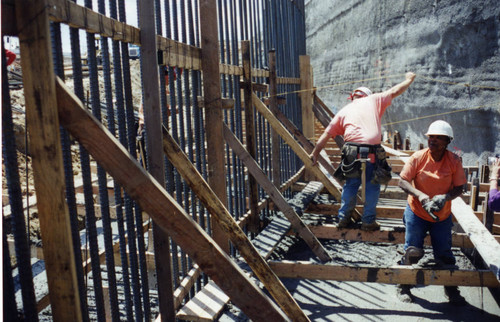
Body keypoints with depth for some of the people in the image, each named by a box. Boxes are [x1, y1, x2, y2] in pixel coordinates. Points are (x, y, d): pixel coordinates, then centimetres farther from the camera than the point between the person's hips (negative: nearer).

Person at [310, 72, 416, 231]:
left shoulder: (344, 110, 20)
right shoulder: (373, 100, 15)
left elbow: (326, 134, 16)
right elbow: (395, 91, 22)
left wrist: (315, 153, 20)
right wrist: (409, 79, 41)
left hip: (352, 151, 2)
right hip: (372, 151, -2)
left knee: (351, 184, 18)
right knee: (372, 186, 12)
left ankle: (343, 218, 22)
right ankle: (368, 221, 16)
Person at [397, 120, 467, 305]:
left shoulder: (454, 161, -7)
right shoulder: (418, 157, -11)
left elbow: (459, 188, -5)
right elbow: (403, 181, -11)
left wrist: (446, 197, -25)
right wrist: (420, 195, -27)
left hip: (442, 215, 1)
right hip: (417, 212, -1)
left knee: (444, 254, 8)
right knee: (412, 252, 3)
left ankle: (451, 290, 29)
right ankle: (404, 287, 22)